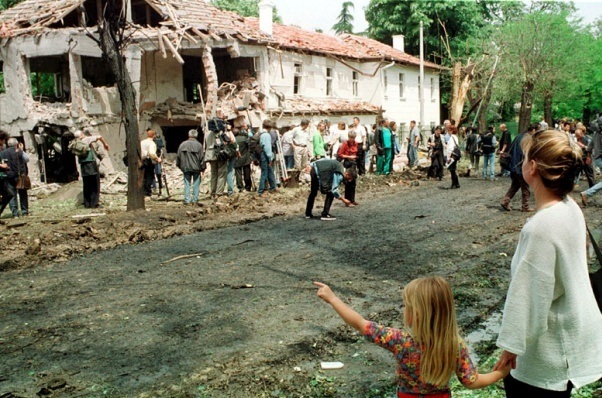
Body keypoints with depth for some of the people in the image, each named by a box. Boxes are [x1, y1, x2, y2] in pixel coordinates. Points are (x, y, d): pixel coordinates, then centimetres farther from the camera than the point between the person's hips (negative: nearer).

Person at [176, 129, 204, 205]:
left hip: (186, 168, 2)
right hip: (196, 168, -2)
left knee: (187, 183, 8)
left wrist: (179, 166, 20)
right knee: (196, 184, 5)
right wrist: (203, 167, 4)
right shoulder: (199, 145, -8)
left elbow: (178, 157, 8)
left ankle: (187, 200, 7)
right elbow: (201, 158, -6)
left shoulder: (182, 144, 2)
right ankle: (195, 200, 5)